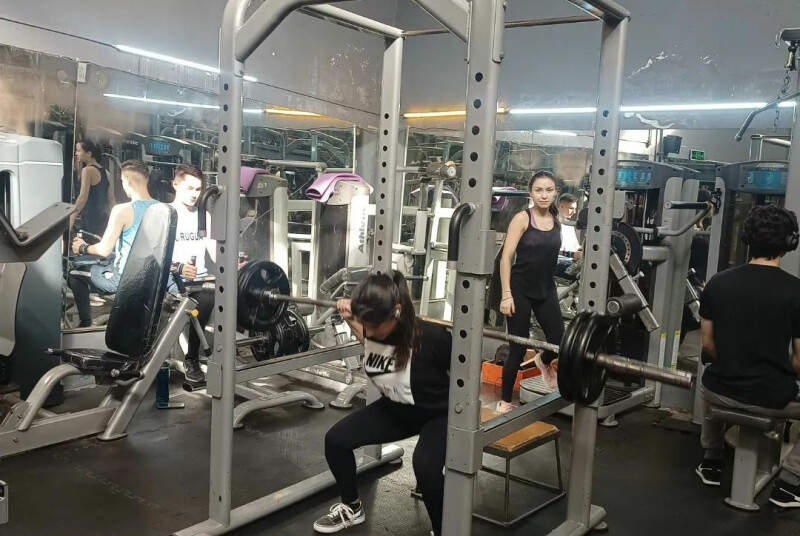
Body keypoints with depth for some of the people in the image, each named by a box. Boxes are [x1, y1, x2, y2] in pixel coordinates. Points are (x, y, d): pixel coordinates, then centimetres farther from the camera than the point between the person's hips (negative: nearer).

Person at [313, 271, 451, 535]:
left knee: (425, 463, -35)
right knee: (336, 439, -4)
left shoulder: (432, 336, -34)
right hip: (395, 408, 6)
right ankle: (352, 509, 21)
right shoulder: (374, 327, -17)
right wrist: (349, 319, 0)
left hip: (440, 414, -6)